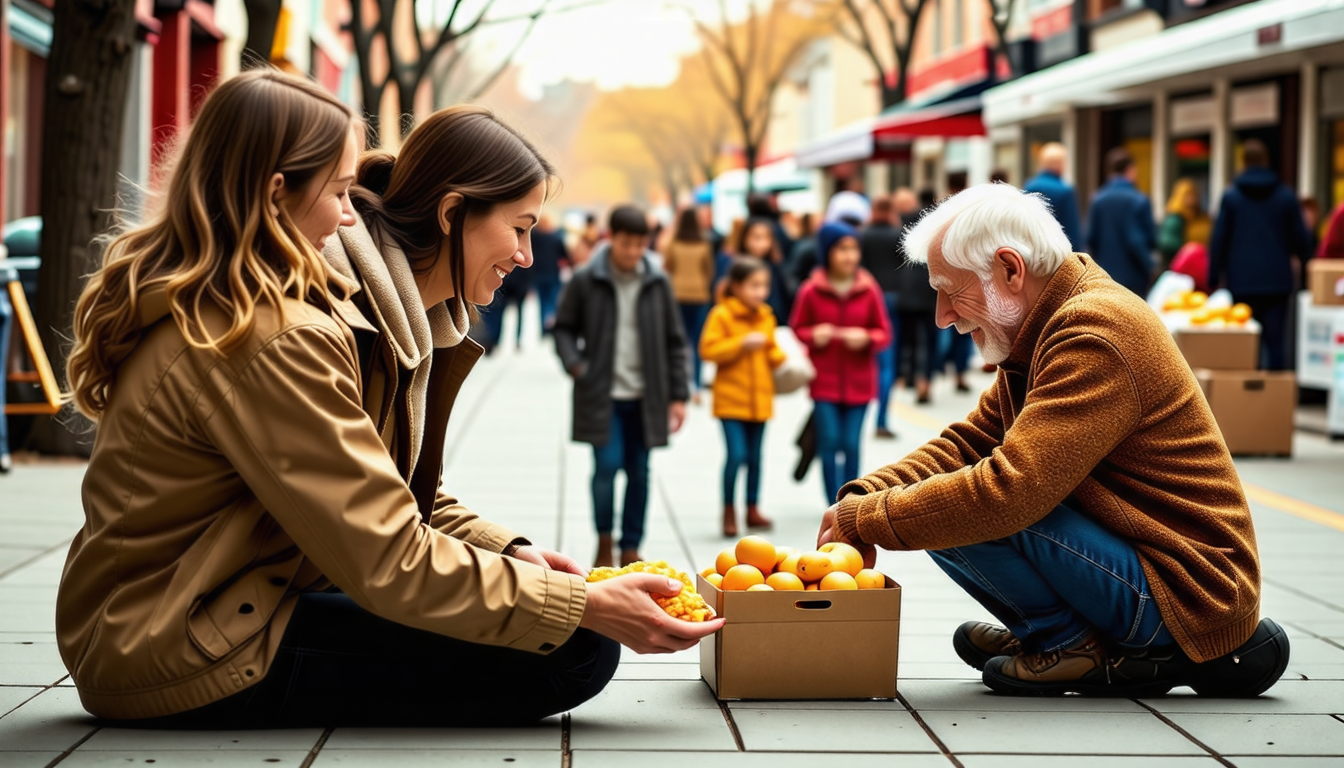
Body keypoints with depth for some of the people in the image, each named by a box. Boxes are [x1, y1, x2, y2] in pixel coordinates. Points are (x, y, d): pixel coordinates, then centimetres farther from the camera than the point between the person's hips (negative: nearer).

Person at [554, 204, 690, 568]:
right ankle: (604, 539, 13)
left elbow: (674, 341, 8)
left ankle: (631, 549, 17)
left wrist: (678, 395, 5)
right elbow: (564, 328, 7)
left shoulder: (657, 283, 2)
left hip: (645, 397, 3)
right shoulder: (585, 282, -4)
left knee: (639, 472, 6)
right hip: (601, 395, -2)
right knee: (607, 464, -10)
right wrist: (574, 364, -11)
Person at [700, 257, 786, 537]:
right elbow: (708, 350, -15)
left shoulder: (766, 315, 9)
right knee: (737, 454, -11)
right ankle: (729, 510, 4)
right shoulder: (721, 314, -9)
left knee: (755, 456, 11)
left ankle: (753, 508, 22)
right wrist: (742, 344, -20)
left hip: (760, 398, 5)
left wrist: (780, 359, -1)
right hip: (731, 398, -5)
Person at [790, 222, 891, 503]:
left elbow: (885, 333, 4)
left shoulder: (869, 289, -2)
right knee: (829, 442, -5)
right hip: (824, 382, -1)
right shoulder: (811, 291, -5)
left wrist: (866, 338, -16)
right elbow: (798, 327, 7)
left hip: (858, 382, 1)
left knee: (851, 445, 2)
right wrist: (814, 336, -14)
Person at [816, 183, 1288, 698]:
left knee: (961, 512, -22)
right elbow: (968, 442, 11)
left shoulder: (1094, 336, -21)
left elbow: (1006, 490, -29)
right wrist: (865, 494, -6)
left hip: (1184, 594, -10)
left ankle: (1079, 645, -3)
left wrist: (863, 519, -18)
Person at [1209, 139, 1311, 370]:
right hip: (1277, 281, 0)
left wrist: (1214, 279, 5)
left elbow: (1218, 240, -1)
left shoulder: (1230, 195, 0)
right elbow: (1300, 239, 4)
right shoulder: (1286, 195, 2)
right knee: (1275, 342, 2)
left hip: (1242, 282, 0)